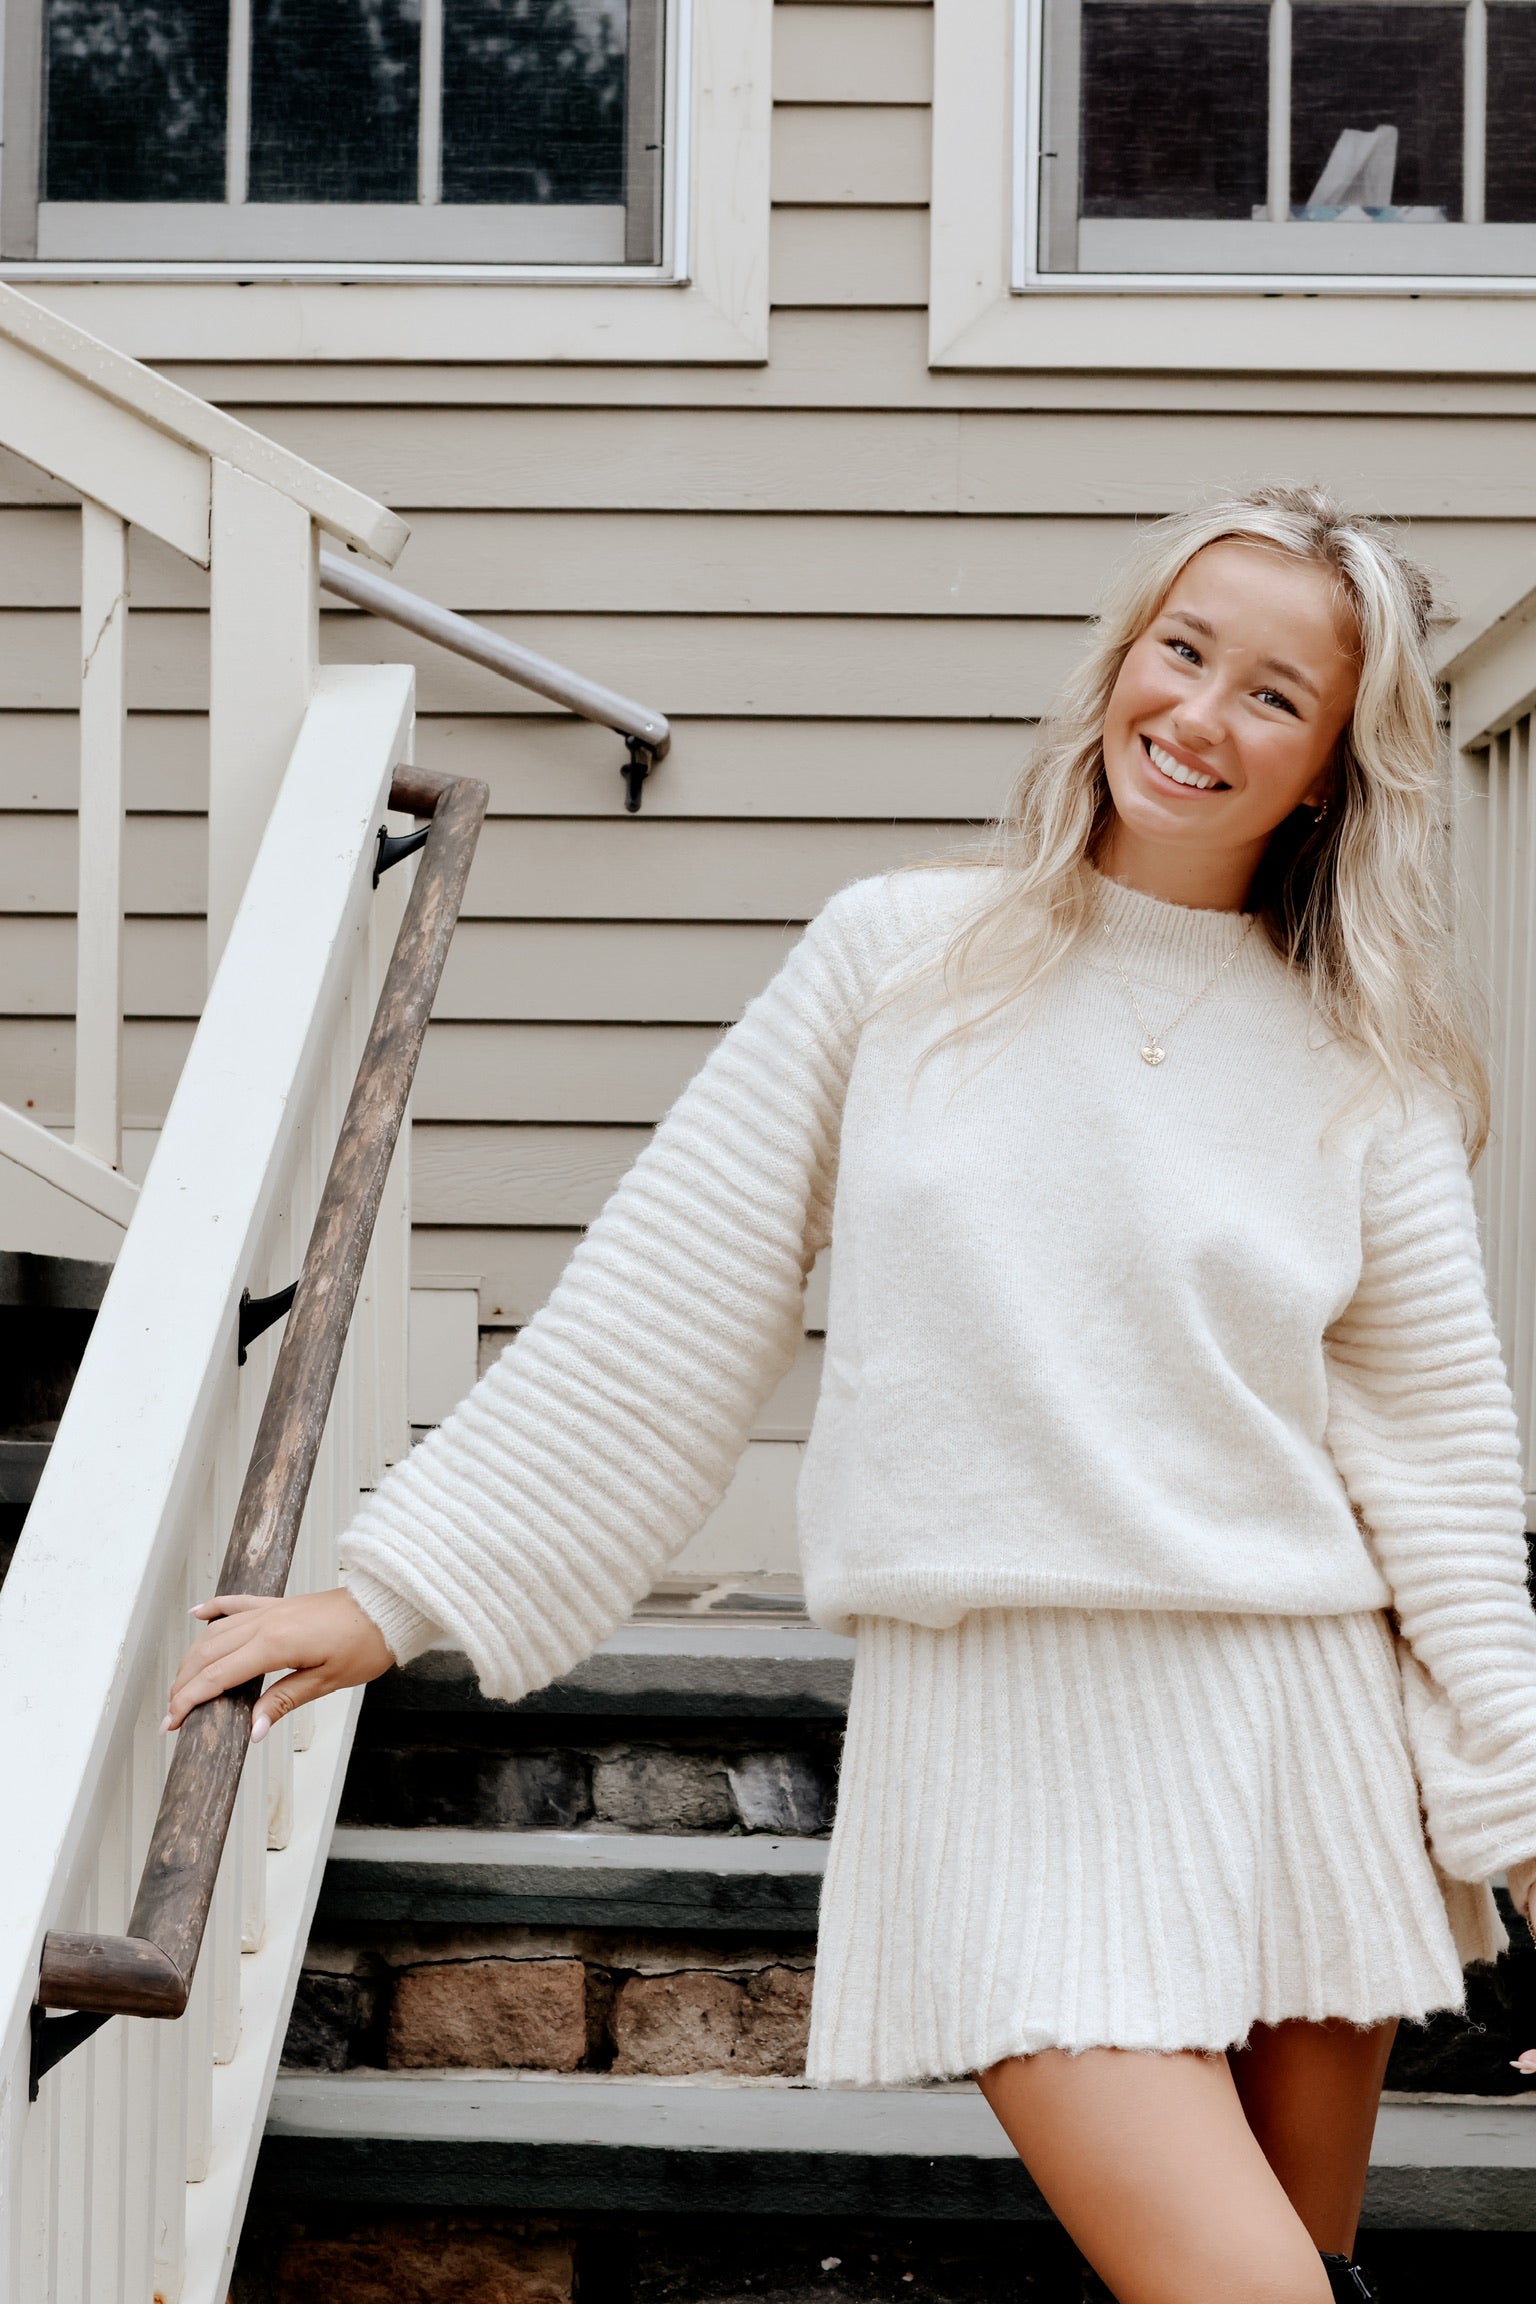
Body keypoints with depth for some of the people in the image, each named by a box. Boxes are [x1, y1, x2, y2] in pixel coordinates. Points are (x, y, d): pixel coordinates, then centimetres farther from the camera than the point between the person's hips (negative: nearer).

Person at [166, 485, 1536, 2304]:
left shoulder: (1367, 1062, 6)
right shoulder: (899, 955, 3)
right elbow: (664, 1302, 3)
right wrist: (393, 1592, 1)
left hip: (1300, 1727, 2)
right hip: (1008, 1739, -2)